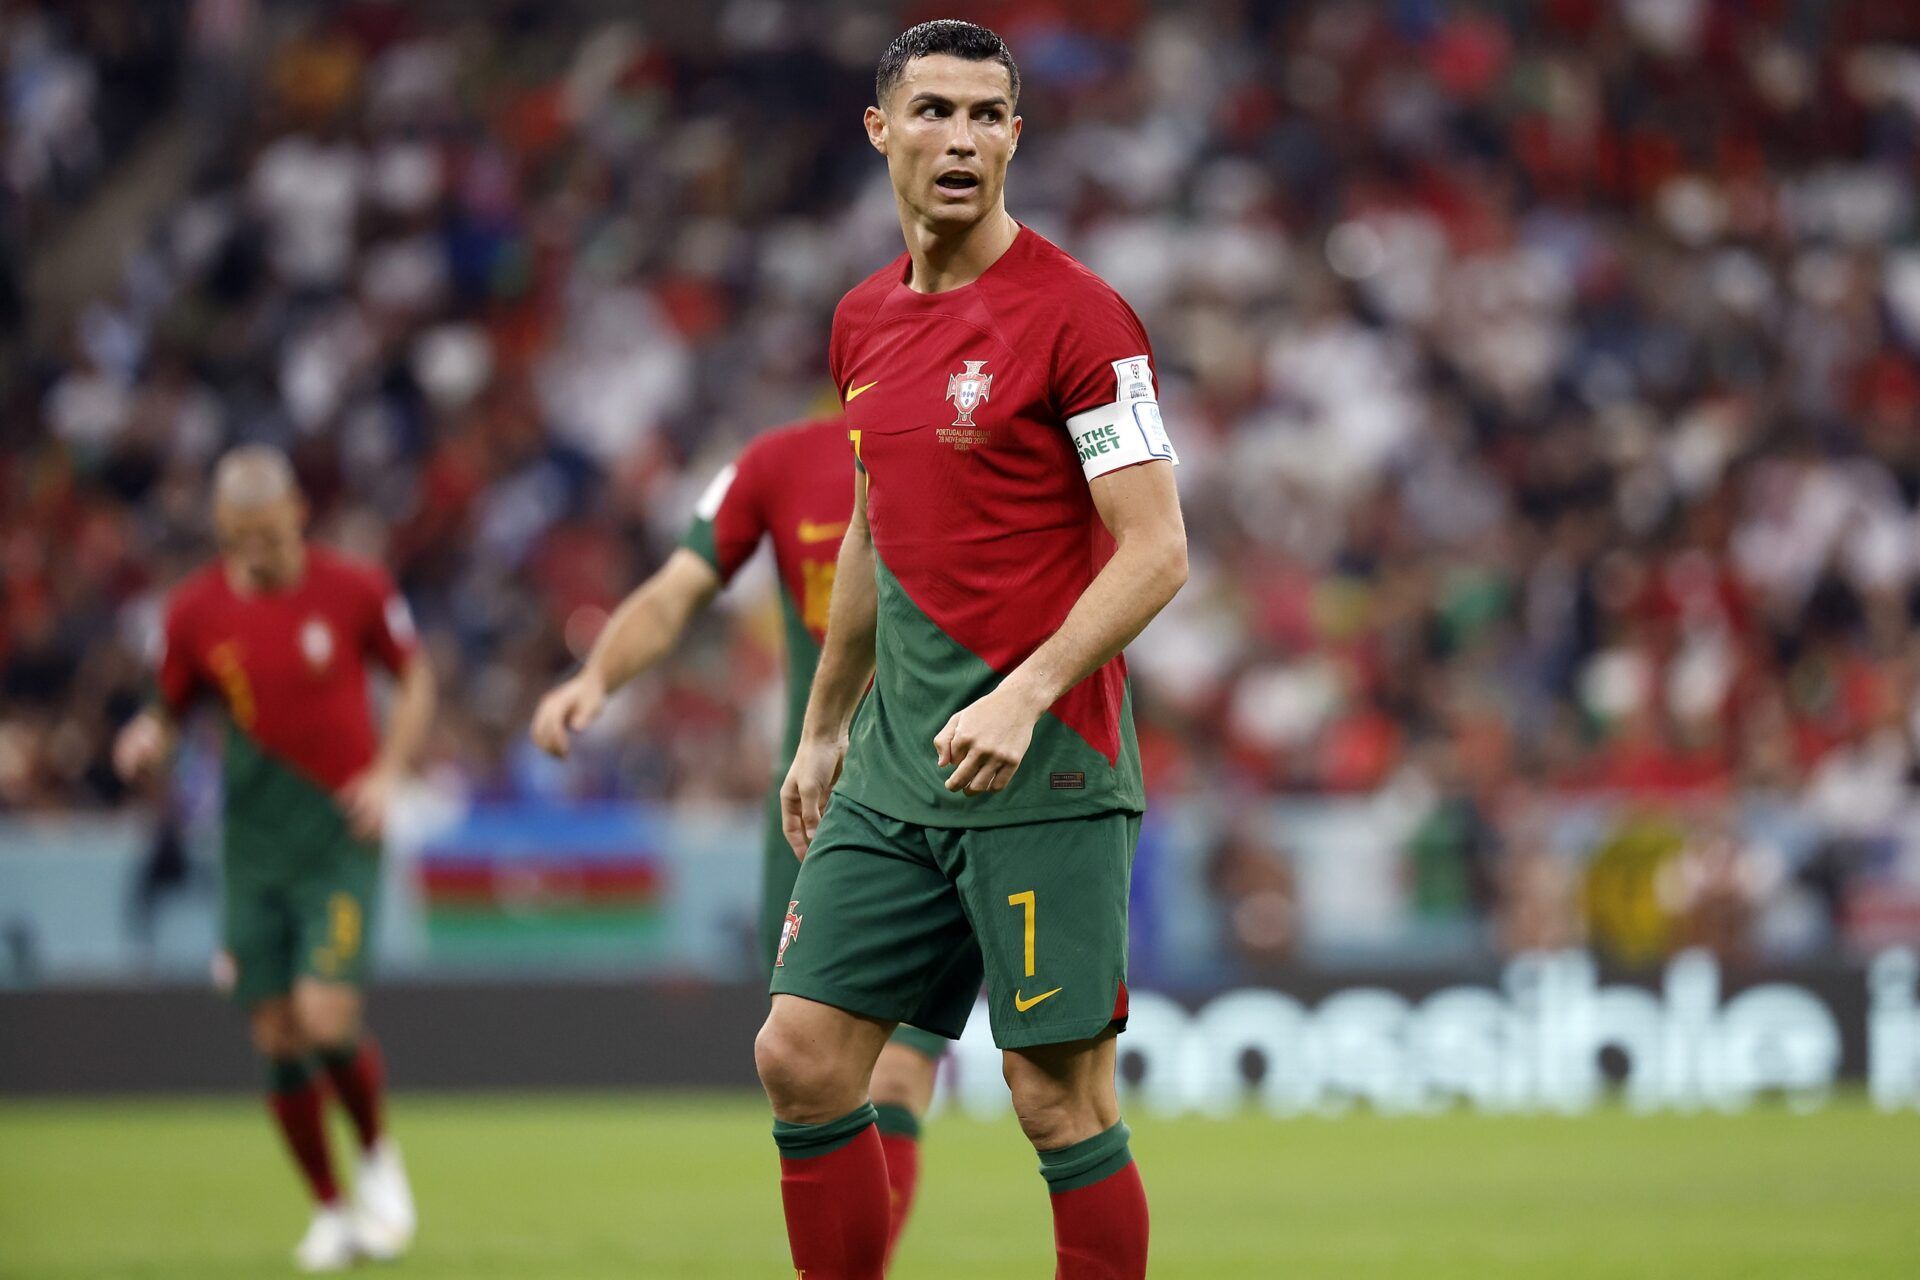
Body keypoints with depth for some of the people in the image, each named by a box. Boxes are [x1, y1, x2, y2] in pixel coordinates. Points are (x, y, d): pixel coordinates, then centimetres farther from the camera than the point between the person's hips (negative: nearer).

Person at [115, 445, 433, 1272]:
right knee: (278, 1036, 1)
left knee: (326, 1015, -17)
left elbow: (415, 678, 8)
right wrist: (150, 739, -13)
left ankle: (378, 1158, 12)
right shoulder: (195, 611, -1)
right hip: (254, 847, 3)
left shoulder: (354, 590, -6)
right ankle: (329, 1210, 18)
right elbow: (173, 709, 11)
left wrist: (388, 771, -5)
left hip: (340, 835, -3)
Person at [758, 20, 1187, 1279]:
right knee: (801, 1058, 2)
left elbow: (1156, 552, -13)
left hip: (1045, 769, -7)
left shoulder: (1075, 313, -9)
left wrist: (1023, 697, -23)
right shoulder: (865, 321, 12)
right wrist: (824, 728, 26)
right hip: (894, 773, 7)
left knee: (1061, 1101, -5)